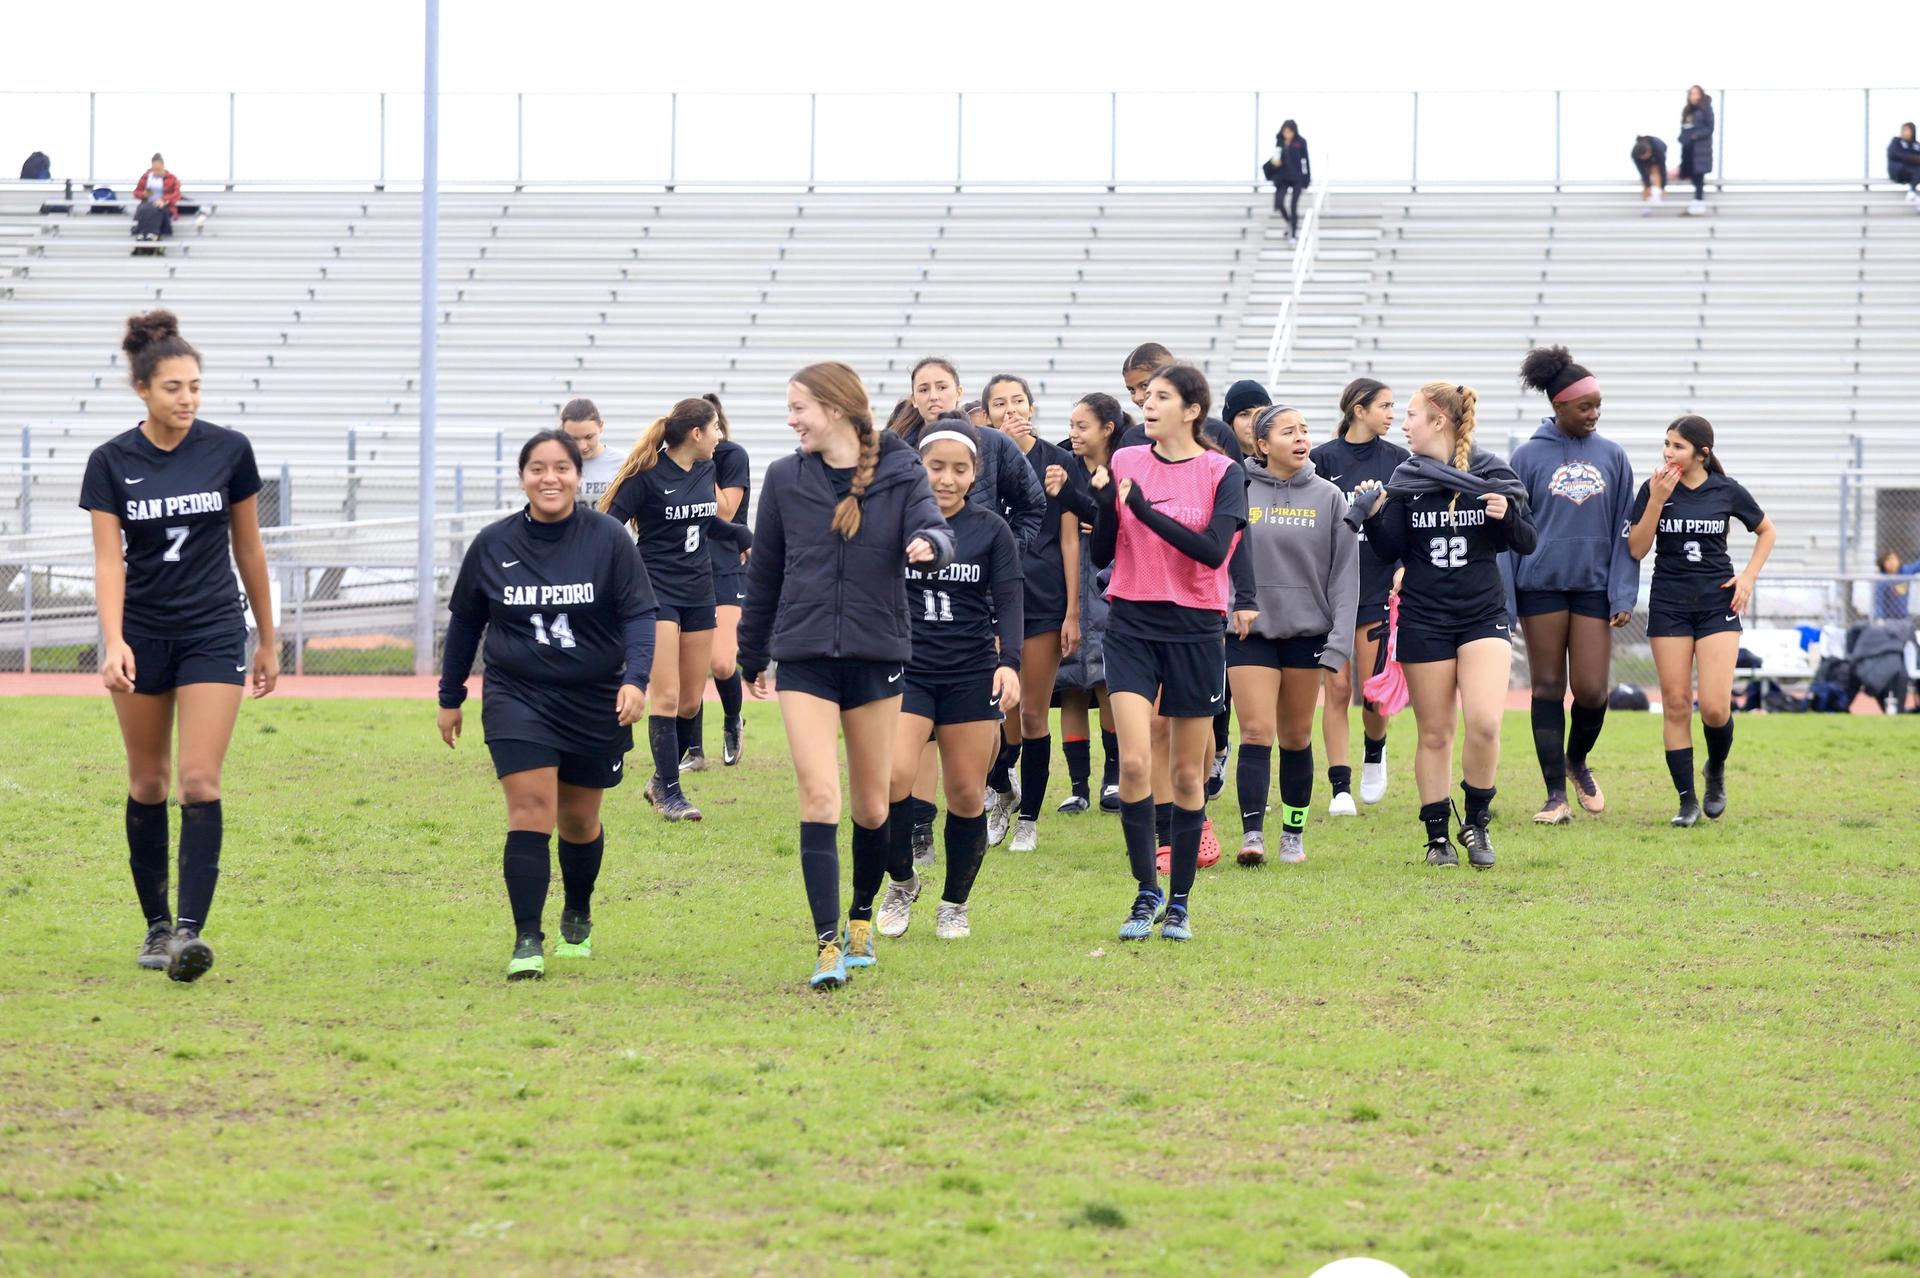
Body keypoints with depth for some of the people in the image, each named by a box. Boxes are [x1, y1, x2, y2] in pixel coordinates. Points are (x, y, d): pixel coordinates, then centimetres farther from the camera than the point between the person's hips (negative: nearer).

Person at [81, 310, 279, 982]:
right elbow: (108, 559, -8)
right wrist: (113, 642, -23)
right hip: (141, 635, 1)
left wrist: (267, 641, 11)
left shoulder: (229, 450, -3)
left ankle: (190, 929, -17)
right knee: (148, 784, 8)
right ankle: (156, 924, 21)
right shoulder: (110, 462, -4)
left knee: (199, 781, -13)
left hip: (214, 631, -1)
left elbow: (248, 547, 7)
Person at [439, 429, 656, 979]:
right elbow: (464, 621, 11)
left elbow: (639, 614, -8)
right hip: (517, 698, 0)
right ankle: (527, 943, -16)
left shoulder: (609, 539, -6)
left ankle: (577, 919, 40)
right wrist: (450, 698, 15)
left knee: (579, 820, 13)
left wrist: (635, 678, -24)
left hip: (594, 705, 0)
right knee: (531, 810, -16)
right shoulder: (492, 544, 0)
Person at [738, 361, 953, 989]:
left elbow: (934, 531, -16)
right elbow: (764, 571, 11)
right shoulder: (786, 478, 3)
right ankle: (828, 944, -14)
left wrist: (929, 545, -41)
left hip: (877, 655, 0)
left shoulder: (901, 472, -2)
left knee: (872, 806, 11)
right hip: (804, 657, 0)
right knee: (819, 797, -13)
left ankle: (861, 919, 33)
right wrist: (752, 655, 17)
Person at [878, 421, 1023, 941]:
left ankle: (955, 905, 18)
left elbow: (1009, 603, -1)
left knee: (967, 794, 1)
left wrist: (1009, 662, -15)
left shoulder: (991, 531, 4)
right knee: (893, 776, -18)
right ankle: (900, 882, 5)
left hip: (972, 676, 0)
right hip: (904, 669, 0)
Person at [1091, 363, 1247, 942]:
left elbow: (1214, 548, -18)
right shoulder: (1125, 463, 4)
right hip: (1131, 625, 1)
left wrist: (1145, 509, -20)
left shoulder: (1221, 473, -3)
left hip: (1195, 632, -1)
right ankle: (1145, 892, 0)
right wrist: (1105, 499, -12)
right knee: (1134, 762, -12)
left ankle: (1178, 903, 16)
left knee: (1187, 773, 6)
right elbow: (1101, 553, 5)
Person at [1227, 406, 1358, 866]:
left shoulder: (1329, 497, 3)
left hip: (1307, 631, 2)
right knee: (1256, 733, -10)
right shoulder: (1237, 491, -2)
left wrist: (1340, 639, -4)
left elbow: (1345, 572, 3)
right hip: (1251, 631, -2)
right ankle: (1252, 833, -12)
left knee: (1296, 737, 9)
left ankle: (1294, 832, 20)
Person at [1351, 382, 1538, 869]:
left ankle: (1477, 821, 3)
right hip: (1424, 622, 2)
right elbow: (1392, 549, 4)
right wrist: (1374, 515, -13)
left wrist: (1507, 516, -17)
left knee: (1484, 723, -17)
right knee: (1434, 733, 3)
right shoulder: (1405, 479, 3)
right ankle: (1437, 835, 13)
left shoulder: (1492, 474, -1)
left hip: (1484, 618, -1)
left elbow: (1526, 544, 3)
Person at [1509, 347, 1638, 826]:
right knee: (1548, 688, 3)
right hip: (1541, 584, -1)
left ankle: (1577, 761, 27)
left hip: (1594, 584, 1)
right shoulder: (1528, 457, 0)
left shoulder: (1612, 456, 5)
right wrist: (1502, 603, -1)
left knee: (1592, 691, -3)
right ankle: (1556, 794, 10)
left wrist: (1624, 594, -1)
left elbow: (1625, 530, 7)